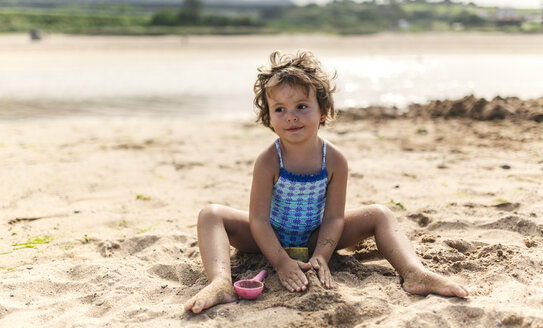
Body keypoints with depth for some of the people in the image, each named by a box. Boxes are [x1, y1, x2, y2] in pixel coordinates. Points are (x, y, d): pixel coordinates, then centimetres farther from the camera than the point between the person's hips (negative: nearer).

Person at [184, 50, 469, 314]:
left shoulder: (335, 160, -17)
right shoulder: (268, 161, -23)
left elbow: (333, 217, -13)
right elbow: (258, 219, -22)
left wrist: (320, 257, -27)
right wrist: (281, 262, -30)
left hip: (314, 237, 2)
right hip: (272, 238, -2)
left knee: (379, 215, -11)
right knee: (211, 215, -25)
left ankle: (415, 274, -28)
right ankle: (220, 283, -47)